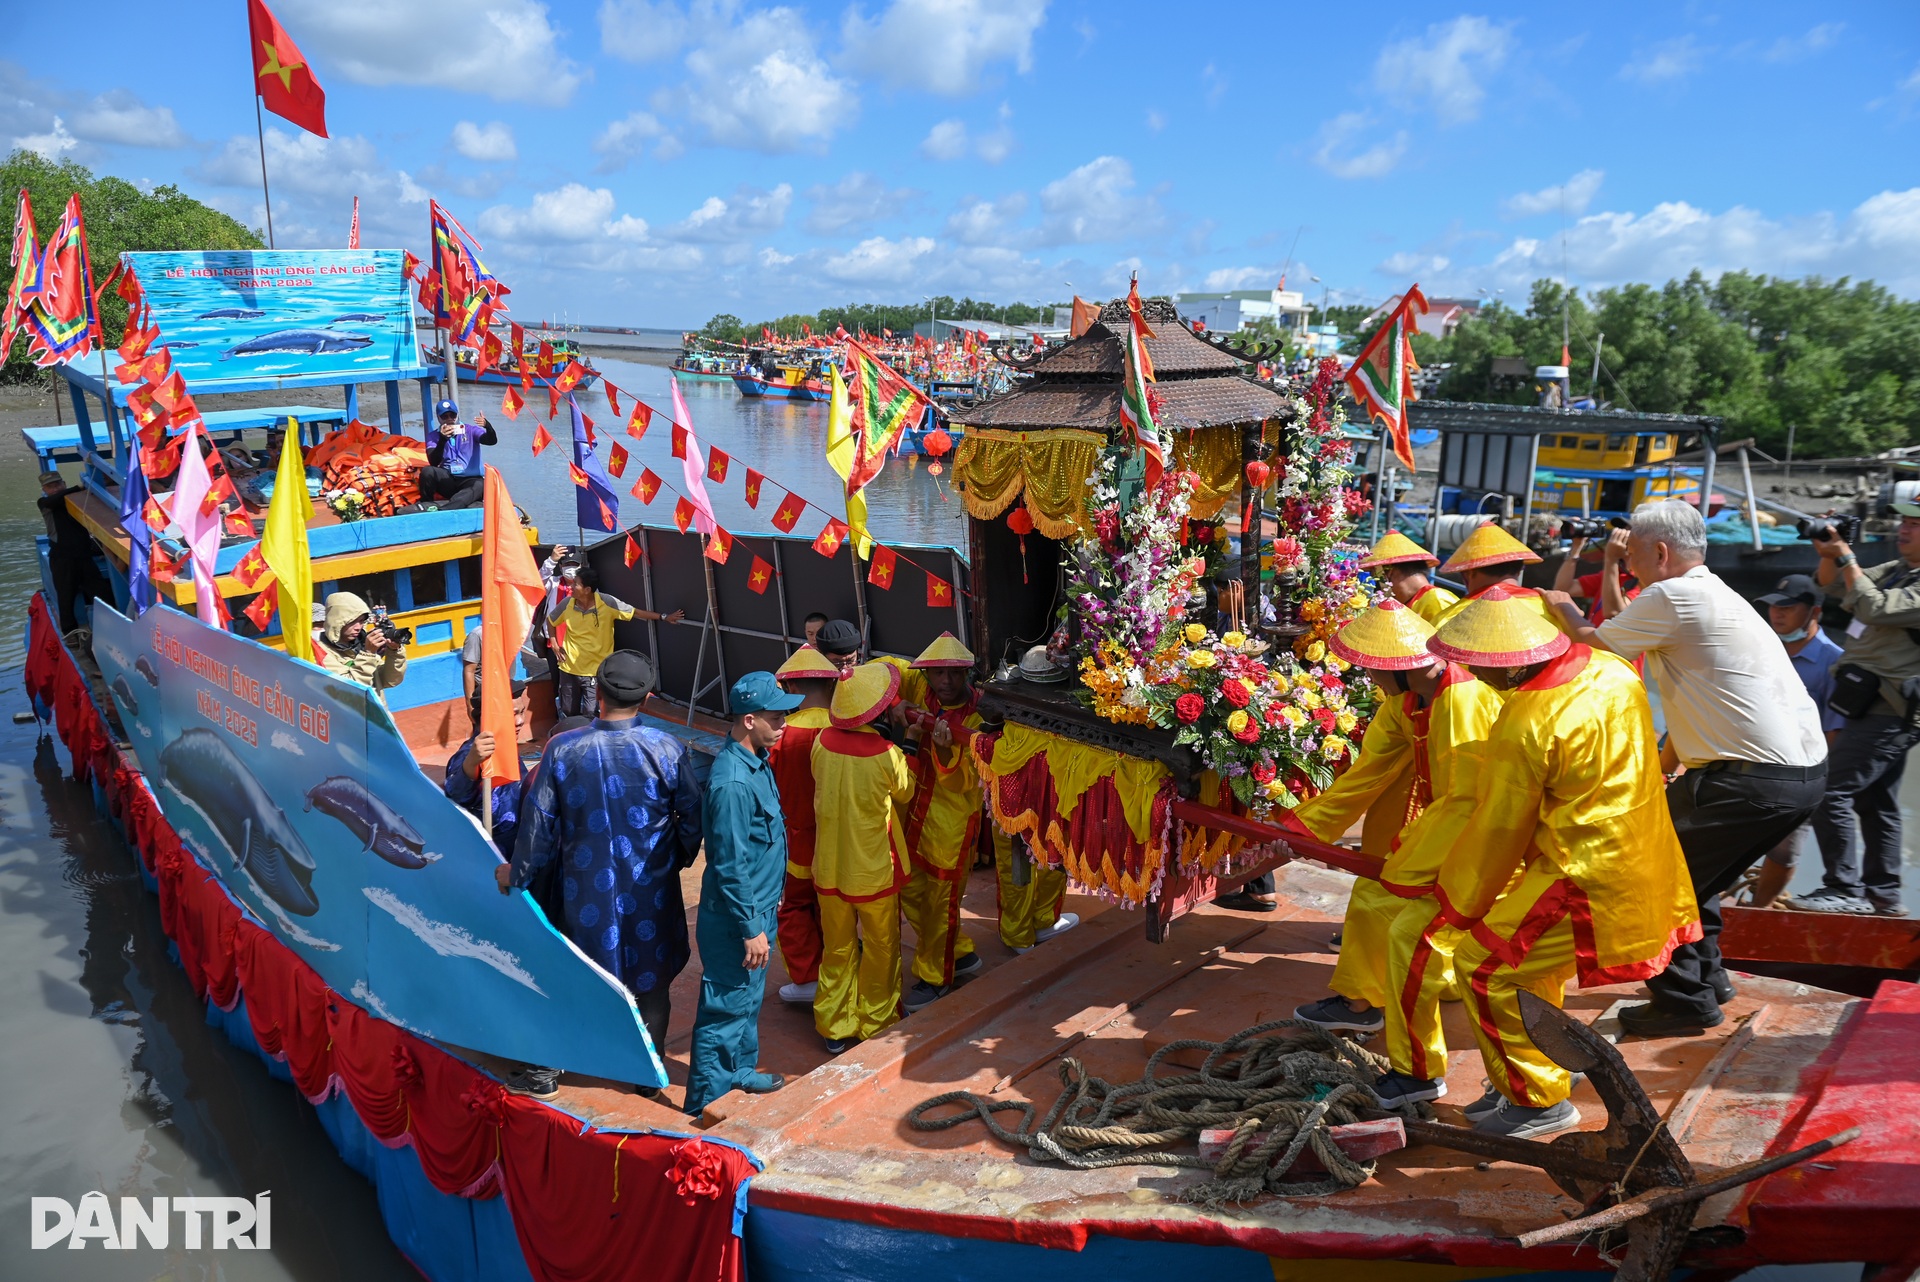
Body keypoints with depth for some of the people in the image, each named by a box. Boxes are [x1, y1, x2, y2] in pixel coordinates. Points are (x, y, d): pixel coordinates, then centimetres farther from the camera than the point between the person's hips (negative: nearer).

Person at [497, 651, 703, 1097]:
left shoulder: (562, 749, -14)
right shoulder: (668, 750, -15)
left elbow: (539, 822, -6)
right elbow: (692, 819, -6)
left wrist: (518, 873, 10)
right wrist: (678, 858, 14)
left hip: (586, 889, 0)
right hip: (650, 891, 0)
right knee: (650, 981, 18)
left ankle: (545, 1070, 30)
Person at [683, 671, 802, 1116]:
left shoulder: (757, 761, 2)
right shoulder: (733, 782, -29)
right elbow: (730, 866, -26)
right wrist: (751, 928, -20)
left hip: (758, 908, 10)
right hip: (735, 918, -9)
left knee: (749, 996, 25)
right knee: (726, 1008, 4)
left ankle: (740, 1070, 44)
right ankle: (706, 1104, 18)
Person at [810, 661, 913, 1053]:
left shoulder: (822, 742, -11)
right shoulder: (887, 755, -20)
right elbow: (905, 793, -1)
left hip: (830, 869, 3)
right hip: (874, 870, -3)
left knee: (837, 949, 18)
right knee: (881, 948, 17)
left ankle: (835, 1027, 26)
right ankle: (878, 1020, 30)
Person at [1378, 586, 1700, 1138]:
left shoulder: (1524, 726, -24)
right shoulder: (1611, 669, 1)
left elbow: (1498, 833, -14)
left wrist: (1458, 907, 0)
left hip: (1588, 884, -10)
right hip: (1641, 864, 10)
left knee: (1484, 963, 2)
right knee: (1526, 956, 22)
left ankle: (1539, 1099, 16)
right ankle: (1520, 1080, 34)